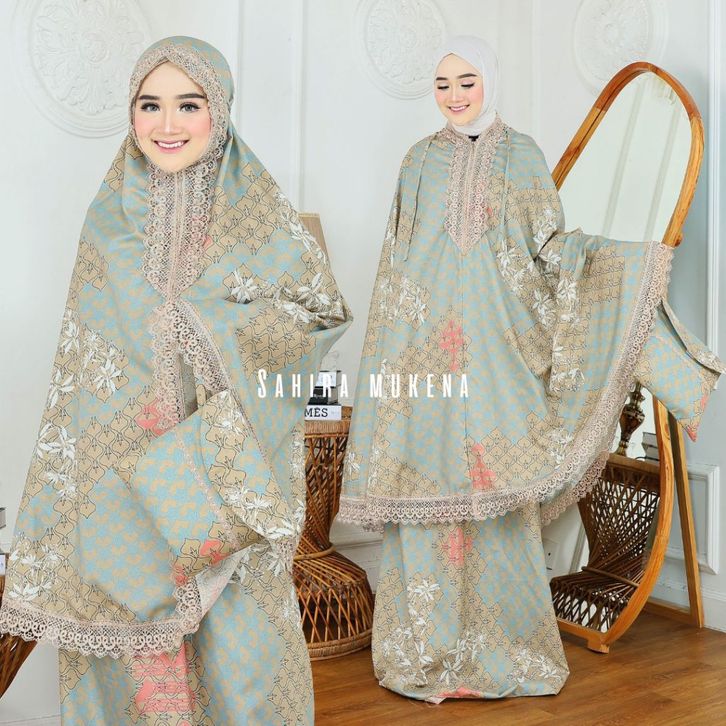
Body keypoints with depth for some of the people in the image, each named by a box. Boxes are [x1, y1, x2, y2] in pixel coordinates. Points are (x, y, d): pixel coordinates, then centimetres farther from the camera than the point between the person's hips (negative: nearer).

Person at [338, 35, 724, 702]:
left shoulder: (521, 155, 8)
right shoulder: (421, 159, 10)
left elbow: (551, 245, 3)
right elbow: (399, 259, 10)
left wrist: (642, 257, -10)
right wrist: (393, 350, 5)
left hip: (494, 343, -1)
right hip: (430, 343, 1)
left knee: (496, 486, 0)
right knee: (432, 483, 1)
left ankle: (495, 643, 16)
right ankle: (431, 649, 14)